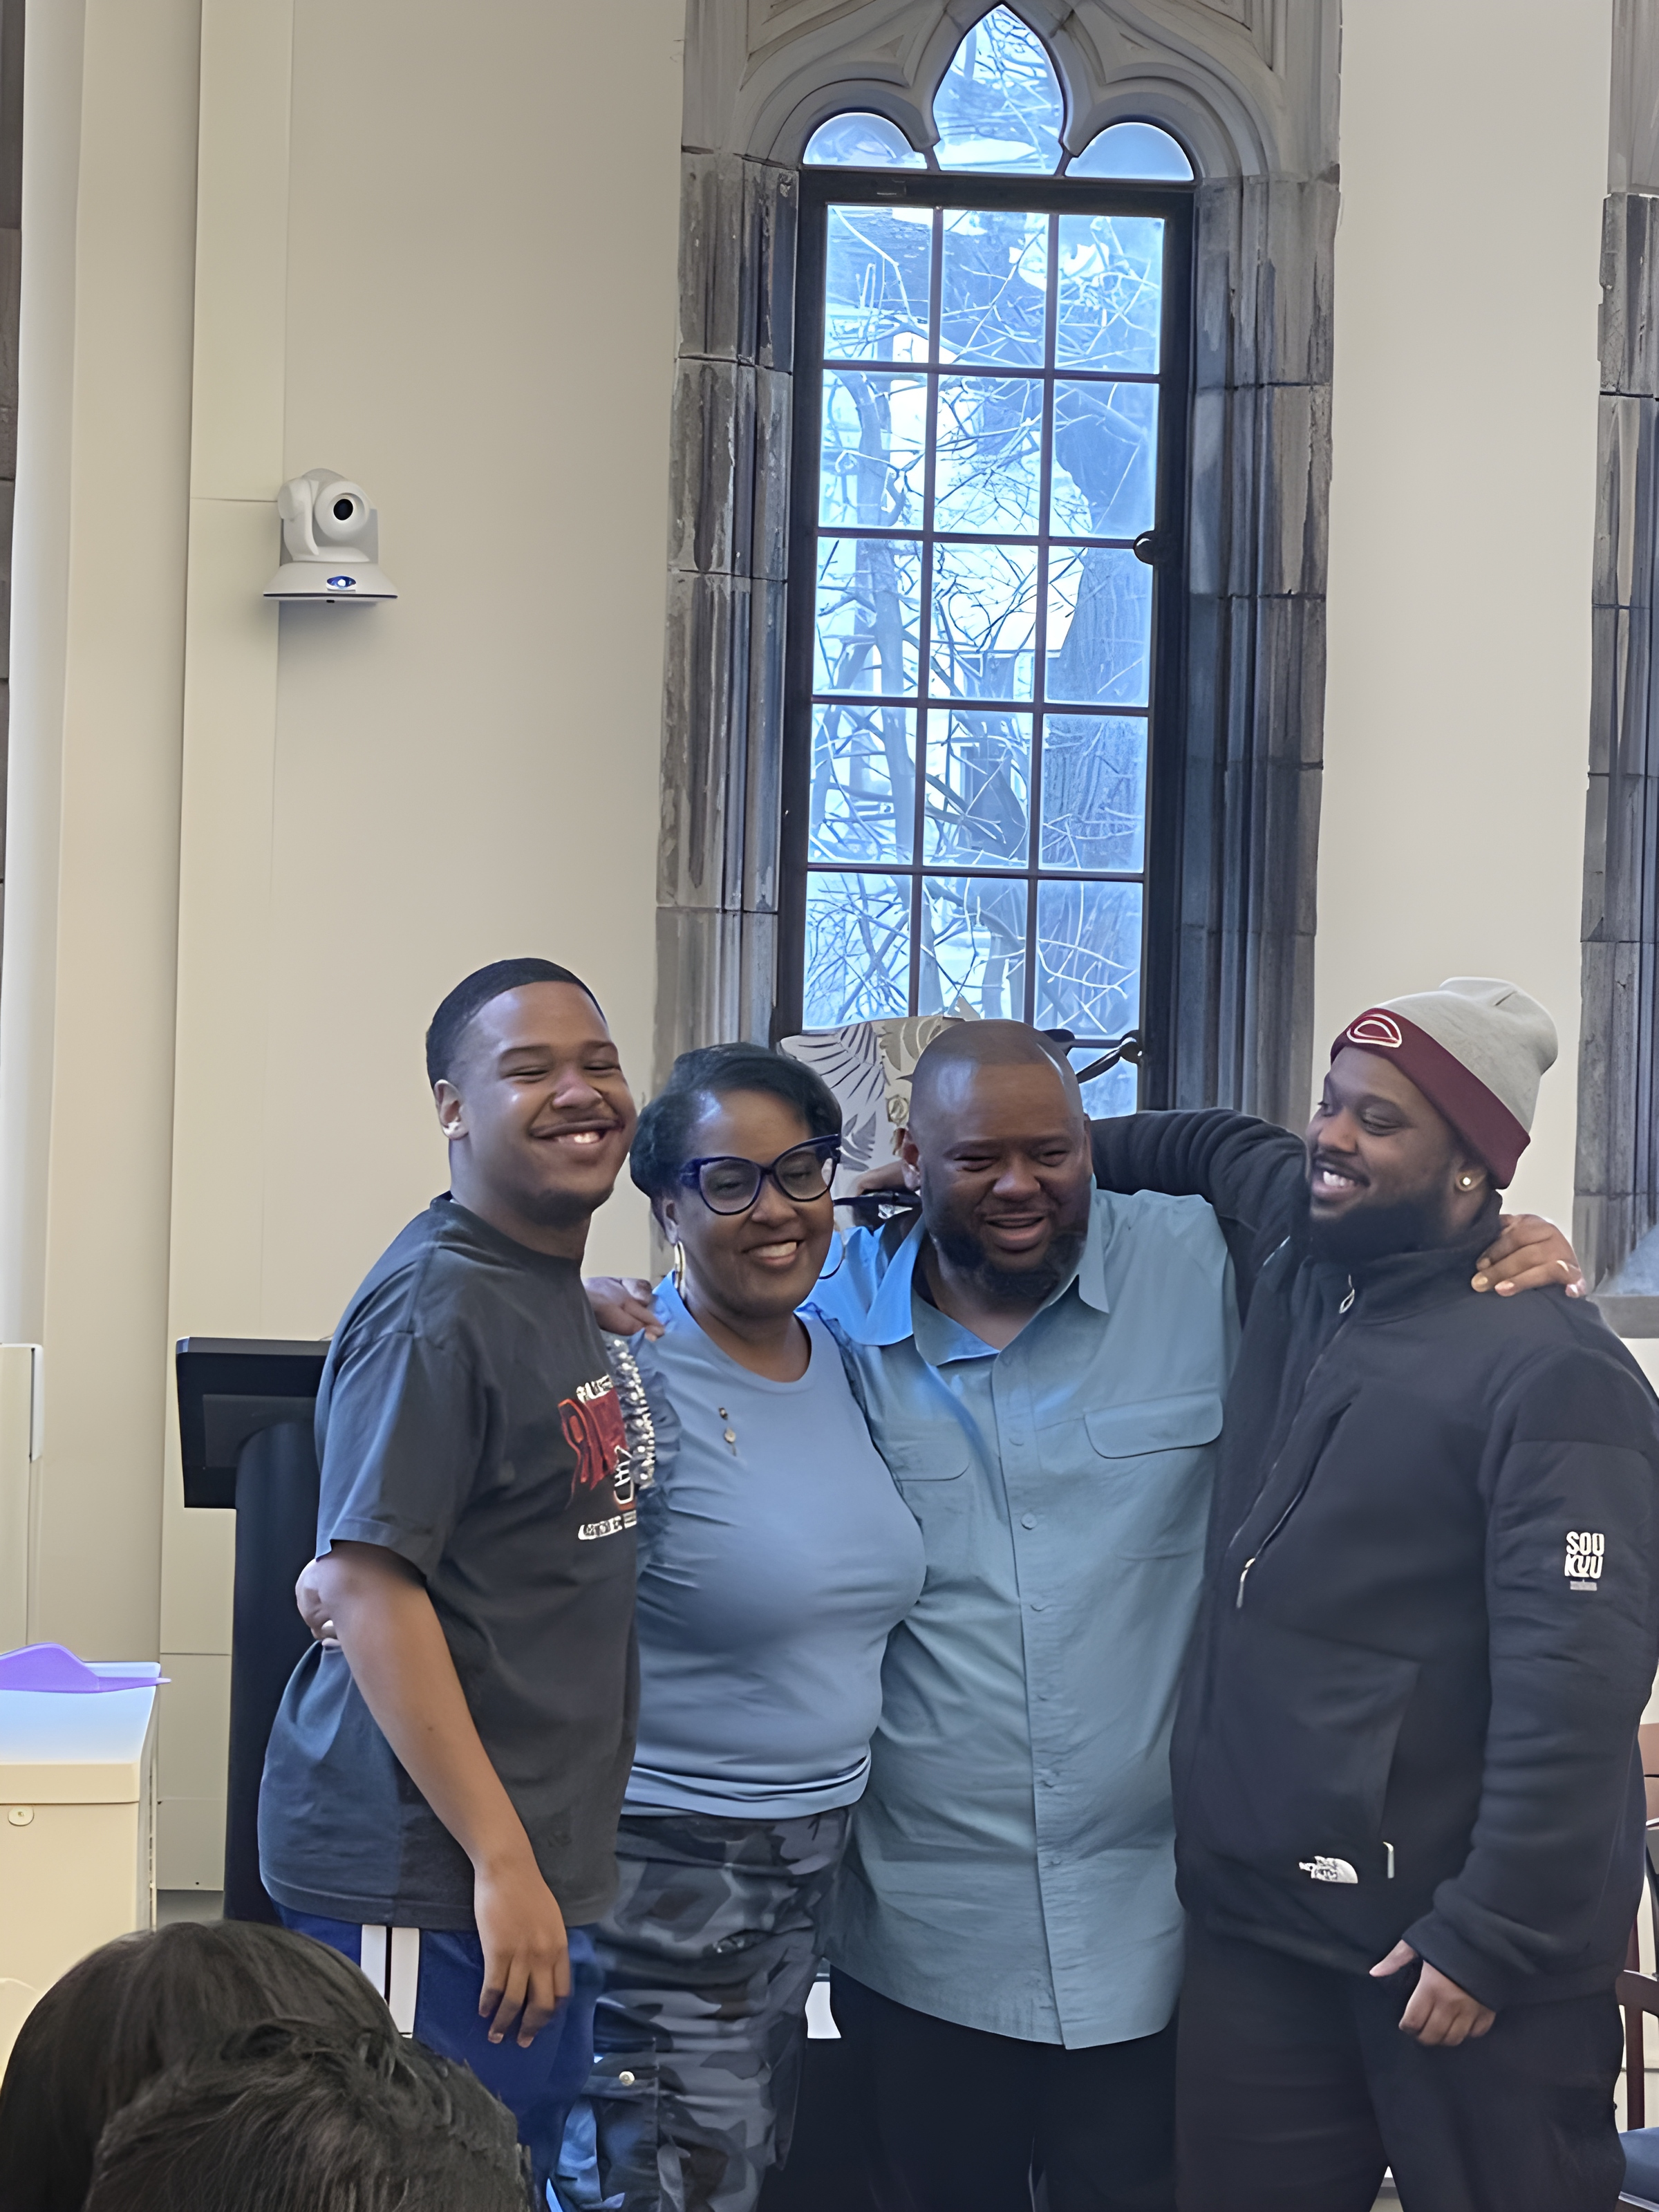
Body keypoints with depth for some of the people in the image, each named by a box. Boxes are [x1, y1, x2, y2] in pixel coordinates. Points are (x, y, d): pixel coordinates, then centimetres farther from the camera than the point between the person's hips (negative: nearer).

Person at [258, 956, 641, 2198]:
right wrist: (500, 1858, -22)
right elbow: (368, 1587, -20)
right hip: (429, 1880, -9)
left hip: (542, 1862, 9)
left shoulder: (565, 1295, 12)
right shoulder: (436, 1308, -15)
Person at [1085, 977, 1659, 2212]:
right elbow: (1225, 1148, 30)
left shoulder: (1548, 1373, -14)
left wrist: (1498, 1937, -22)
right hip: (1252, 1922, 7)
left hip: (1448, 1945, -7)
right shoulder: (1297, 1259, 8)